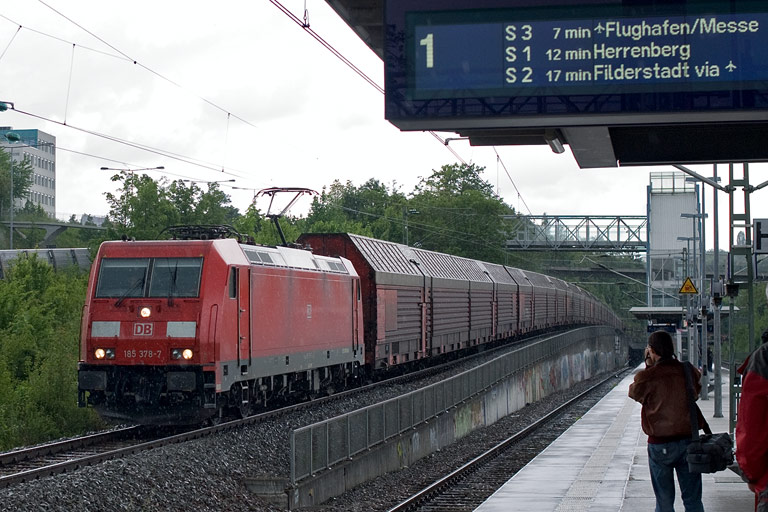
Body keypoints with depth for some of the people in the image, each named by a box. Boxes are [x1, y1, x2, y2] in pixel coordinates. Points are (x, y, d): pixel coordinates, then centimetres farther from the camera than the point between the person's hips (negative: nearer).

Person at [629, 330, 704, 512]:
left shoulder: (647, 377, -13)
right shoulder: (689, 371, -3)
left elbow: (635, 393, 7)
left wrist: (648, 365, 6)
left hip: (660, 444, -3)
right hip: (688, 440, 3)